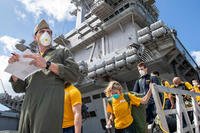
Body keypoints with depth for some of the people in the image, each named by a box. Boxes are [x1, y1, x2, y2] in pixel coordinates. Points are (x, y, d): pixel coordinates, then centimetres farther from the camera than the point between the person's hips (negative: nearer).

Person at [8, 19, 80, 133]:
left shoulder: (63, 52, 17)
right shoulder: (31, 59, 29)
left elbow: (74, 75, 0)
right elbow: (19, 88, 21)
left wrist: (47, 64, -10)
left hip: (50, 103, -4)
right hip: (28, 108, 5)